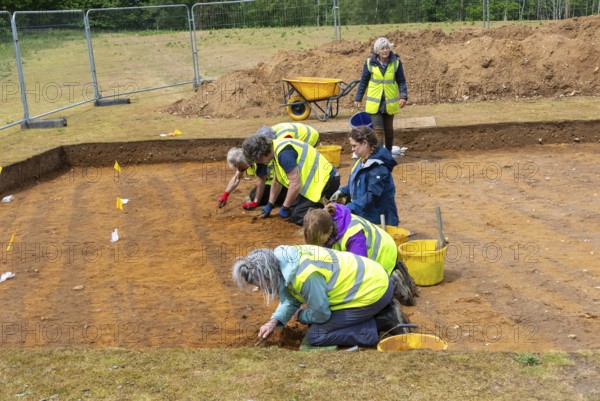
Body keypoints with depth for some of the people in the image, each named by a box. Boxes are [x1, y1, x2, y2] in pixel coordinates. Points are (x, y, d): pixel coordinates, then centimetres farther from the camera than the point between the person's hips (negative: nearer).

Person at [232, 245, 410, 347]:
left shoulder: (305, 275, -31)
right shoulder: (283, 259, -3)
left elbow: (320, 314, -17)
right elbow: (291, 298, 11)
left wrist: (300, 316, 2)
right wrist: (274, 321, 0)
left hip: (372, 291, -9)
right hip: (370, 277, 9)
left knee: (316, 335, -7)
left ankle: (385, 322, -7)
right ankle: (383, 311, 14)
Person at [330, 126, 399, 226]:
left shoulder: (378, 168, -21)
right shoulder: (363, 161, 8)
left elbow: (372, 196, -25)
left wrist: (349, 208, -28)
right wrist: (343, 191, 7)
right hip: (362, 215, 9)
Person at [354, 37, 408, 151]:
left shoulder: (396, 62, -5)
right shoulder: (370, 63, -6)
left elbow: (401, 81, 1)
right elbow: (363, 82, 3)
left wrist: (403, 96, -12)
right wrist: (358, 99, 4)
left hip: (390, 102, 2)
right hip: (374, 103, -1)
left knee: (388, 129, 16)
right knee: (378, 130, -8)